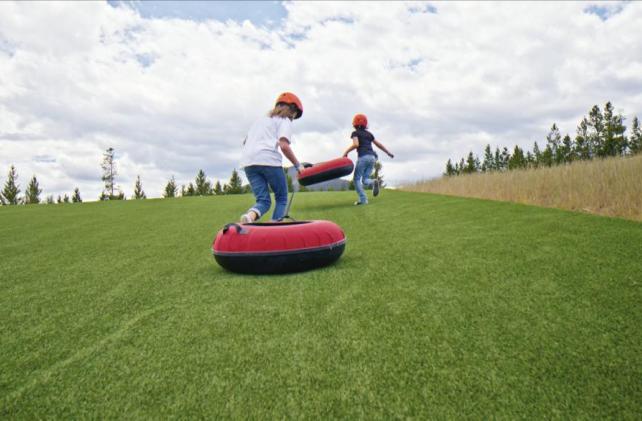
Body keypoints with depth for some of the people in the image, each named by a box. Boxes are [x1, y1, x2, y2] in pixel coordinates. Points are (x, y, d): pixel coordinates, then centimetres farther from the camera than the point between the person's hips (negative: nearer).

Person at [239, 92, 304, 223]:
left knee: (263, 200, 5)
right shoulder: (285, 120, 11)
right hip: (269, 159, -5)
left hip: (248, 162, 6)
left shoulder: (260, 119, 32)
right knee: (281, 198, 10)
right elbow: (284, 145, -6)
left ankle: (250, 215, -27)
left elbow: (245, 142, 27)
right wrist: (297, 165, 2)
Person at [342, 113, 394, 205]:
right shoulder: (368, 134, 22)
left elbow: (356, 144, -13)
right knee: (365, 179, 11)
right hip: (372, 157, 6)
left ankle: (363, 199, -11)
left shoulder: (355, 133, 5)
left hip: (363, 157, -6)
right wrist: (388, 153, 35)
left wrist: (346, 152, -1)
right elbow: (379, 144, 26)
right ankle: (374, 182, -24)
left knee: (357, 179, 3)